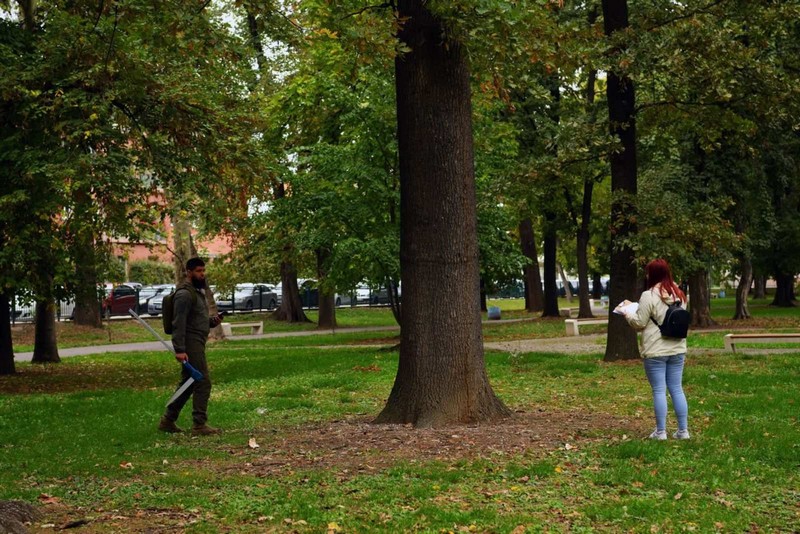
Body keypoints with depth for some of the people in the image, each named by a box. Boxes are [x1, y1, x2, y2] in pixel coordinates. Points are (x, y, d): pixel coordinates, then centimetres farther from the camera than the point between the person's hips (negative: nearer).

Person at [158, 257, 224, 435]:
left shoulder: (198, 291, 19)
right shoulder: (185, 293, -14)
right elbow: (179, 323, -20)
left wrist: (212, 321, 8)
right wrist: (179, 350, -26)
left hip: (197, 344, 10)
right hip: (190, 345, -10)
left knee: (188, 384, 14)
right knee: (203, 383, -10)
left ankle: (167, 420, 21)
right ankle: (199, 425, -7)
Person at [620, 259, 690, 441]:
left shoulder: (649, 296, -13)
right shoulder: (678, 294, 9)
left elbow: (639, 323, -11)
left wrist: (628, 315, 10)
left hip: (656, 352, -6)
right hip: (677, 349, 6)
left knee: (659, 391, 0)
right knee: (677, 389, 11)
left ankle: (660, 431, 4)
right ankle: (683, 430, 12)